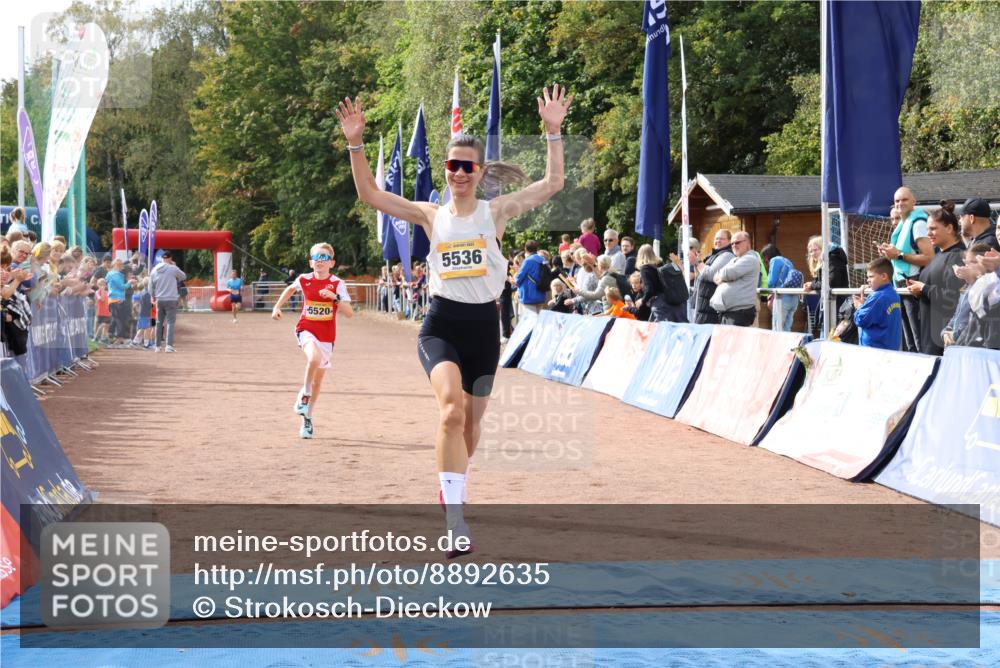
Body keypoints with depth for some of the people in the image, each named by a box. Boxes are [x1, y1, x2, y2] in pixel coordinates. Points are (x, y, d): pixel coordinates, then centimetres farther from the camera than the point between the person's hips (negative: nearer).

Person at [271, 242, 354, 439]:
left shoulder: (337, 284, -9)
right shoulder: (304, 280, -4)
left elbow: (350, 313, -16)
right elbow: (291, 288, 21)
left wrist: (335, 297, -29)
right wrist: (277, 306, 13)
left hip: (326, 336, 1)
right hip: (306, 330, -1)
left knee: (318, 379, 10)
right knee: (314, 358, -34)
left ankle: (307, 418, 28)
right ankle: (304, 394, -11)